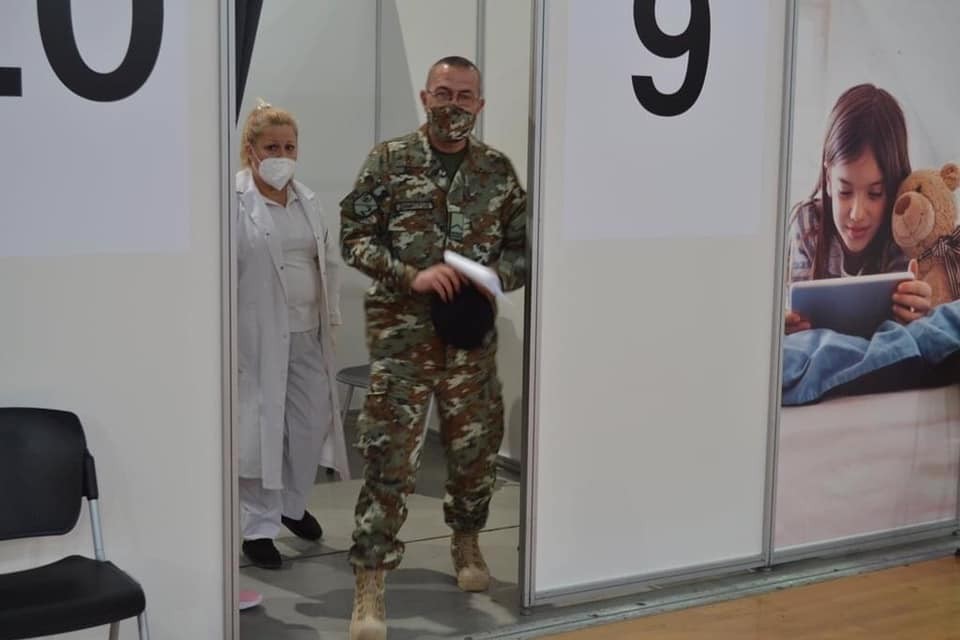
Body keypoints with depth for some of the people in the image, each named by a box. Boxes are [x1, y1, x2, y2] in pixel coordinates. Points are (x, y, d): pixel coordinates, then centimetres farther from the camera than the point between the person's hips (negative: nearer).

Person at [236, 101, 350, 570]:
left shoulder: (308, 201, 12)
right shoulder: (235, 200, -10)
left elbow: (330, 260, 17)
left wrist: (331, 315, 11)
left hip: (307, 334, 7)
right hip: (258, 336, -6)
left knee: (312, 421, 12)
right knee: (260, 427, 0)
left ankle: (292, 504, 34)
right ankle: (258, 527, 13)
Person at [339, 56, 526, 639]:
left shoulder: (499, 170, 6)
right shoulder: (388, 160, -1)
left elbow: (523, 248, 9)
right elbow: (355, 238, -4)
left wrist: (492, 278, -12)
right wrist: (412, 276, -17)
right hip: (402, 331, -3)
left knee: (476, 446, 13)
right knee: (390, 455, -6)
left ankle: (466, 541, 39)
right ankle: (370, 585, 1)